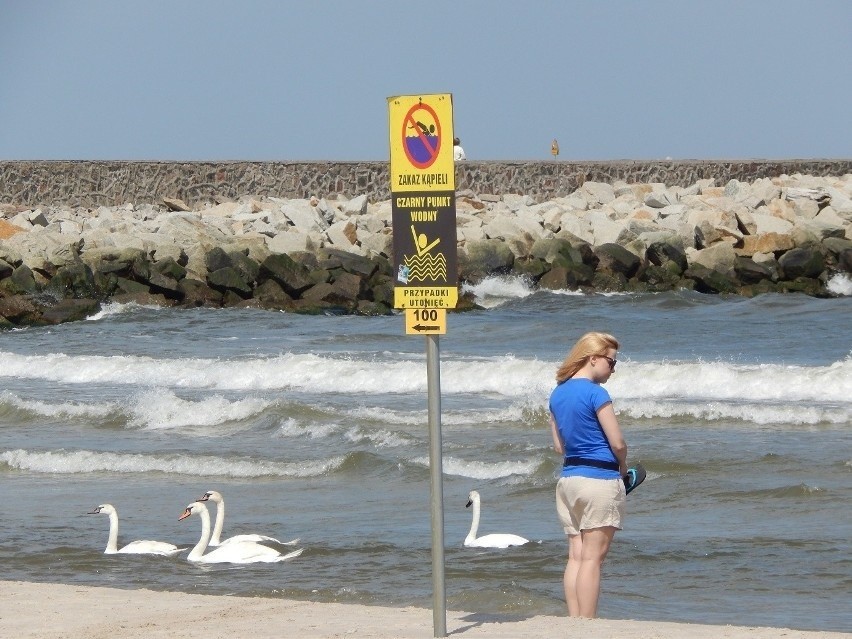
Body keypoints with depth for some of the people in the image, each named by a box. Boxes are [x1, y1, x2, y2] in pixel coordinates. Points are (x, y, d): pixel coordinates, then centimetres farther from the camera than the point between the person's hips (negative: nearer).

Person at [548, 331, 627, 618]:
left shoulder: (558, 393, 11)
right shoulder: (595, 393, -13)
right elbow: (618, 443, -11)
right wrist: (622, 469, 7)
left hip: (568, 477, 7)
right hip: (600, 480, -7)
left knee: (576, 556, 8)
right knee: (592, 558, -5)